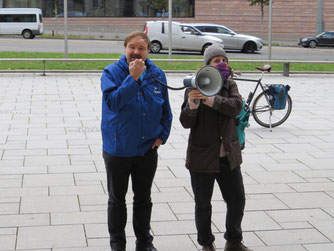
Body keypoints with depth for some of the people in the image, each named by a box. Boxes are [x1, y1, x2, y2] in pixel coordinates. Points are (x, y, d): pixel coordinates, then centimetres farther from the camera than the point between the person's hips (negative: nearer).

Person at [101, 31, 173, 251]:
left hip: (147, 149, 3)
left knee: (143, 198, 16)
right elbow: (113, 102, -26)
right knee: (117, 199, 11)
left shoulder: (156, 74, 0)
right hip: (118, 149, -3)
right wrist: (133, 78, -30)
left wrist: (163, 135, 0)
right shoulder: (112, 72, -10)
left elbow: (165, 110, 9)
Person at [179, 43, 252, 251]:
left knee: (237, 200, 12)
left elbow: (236, 106, -18)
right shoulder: (195, 87, -8)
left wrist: (212, 100, -33)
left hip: (228, 156, 3)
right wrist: (192, 104, -32)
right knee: (203, 204, 11)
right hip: (202, 157, -3)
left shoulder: (230, 85, 2)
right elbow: (186, 122, -12)